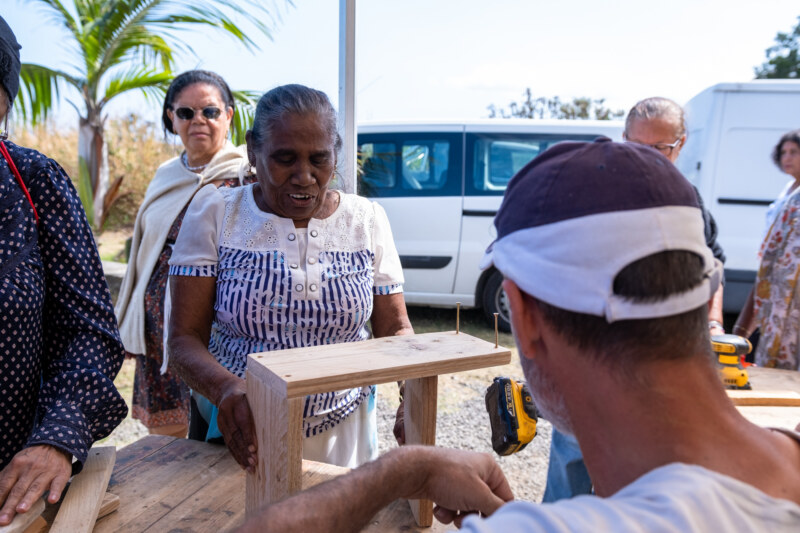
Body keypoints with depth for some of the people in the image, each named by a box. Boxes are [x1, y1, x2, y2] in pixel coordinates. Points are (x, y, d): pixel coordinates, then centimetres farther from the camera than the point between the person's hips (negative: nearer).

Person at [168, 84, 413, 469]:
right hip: (238, 432, -1)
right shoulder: (214, 212, -7)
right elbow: (184, 338, -10)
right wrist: (227, 388, -30)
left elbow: (395, 329, 1)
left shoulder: (367, 220, -3)